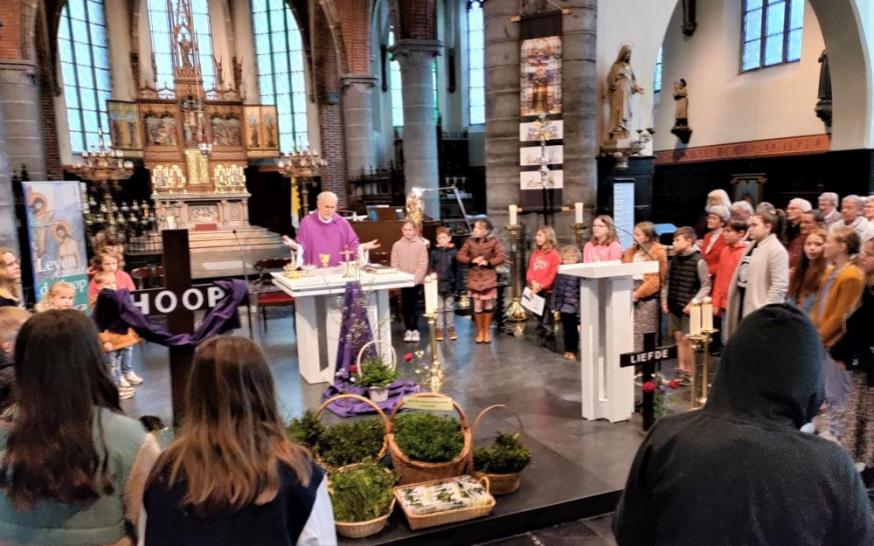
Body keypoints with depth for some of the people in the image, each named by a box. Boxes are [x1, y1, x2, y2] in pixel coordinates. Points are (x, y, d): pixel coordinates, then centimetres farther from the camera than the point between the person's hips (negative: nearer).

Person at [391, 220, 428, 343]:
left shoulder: (421, 244, -3)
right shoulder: (397, 245, 3)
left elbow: (423, 264, -8)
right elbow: (394, 265, 1)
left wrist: (415, 279, -16)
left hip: (416, 281, -2)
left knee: (414, 305, 0)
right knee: (405, 306, 6)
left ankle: (415, 330, 11)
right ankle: (408, 329, 17)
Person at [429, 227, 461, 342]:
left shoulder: (454, 252, -3)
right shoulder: (434, 253, 0)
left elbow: (458, 270, -3)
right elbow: (430, 269, 1)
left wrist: (457, 285, -5)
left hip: (450, 285, -1)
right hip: (437, 285, 1)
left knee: (450, 308, 11)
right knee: (439, 308, 9)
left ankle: (451, 328, 21)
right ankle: (439, 329, 16)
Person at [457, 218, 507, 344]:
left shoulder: (494, 242, -4)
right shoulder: (470, 242, 1)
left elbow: (502, 256, -12)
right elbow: (459, 256, 0)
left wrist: (488, 262, -19)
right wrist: (472, 260, -15)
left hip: (489, 277, -1)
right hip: (474, 277, 1)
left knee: (489, 305, 5)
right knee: (477, 306, 4)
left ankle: (487, 330, 21)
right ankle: (480, 331, 18)